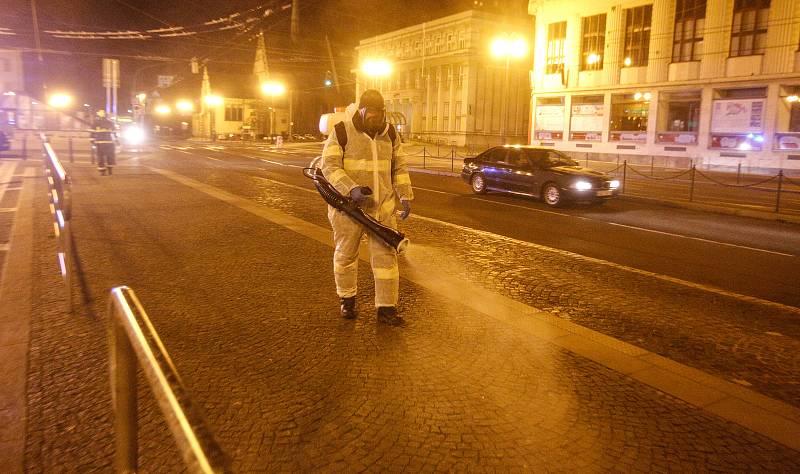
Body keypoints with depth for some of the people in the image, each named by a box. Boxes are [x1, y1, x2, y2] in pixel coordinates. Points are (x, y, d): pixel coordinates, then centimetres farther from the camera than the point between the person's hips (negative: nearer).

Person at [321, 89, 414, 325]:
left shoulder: (390, 133, 8)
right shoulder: (342, 132, -7)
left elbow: (399, 166, 14)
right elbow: (329, 166, -13)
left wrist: (405, 196, 6)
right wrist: (351, 189, -26)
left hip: (383, 207, 3)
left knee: (386, 255, 1)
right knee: (345, 254, 10)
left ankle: (386, 308, 9)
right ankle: (347, 299, 31)